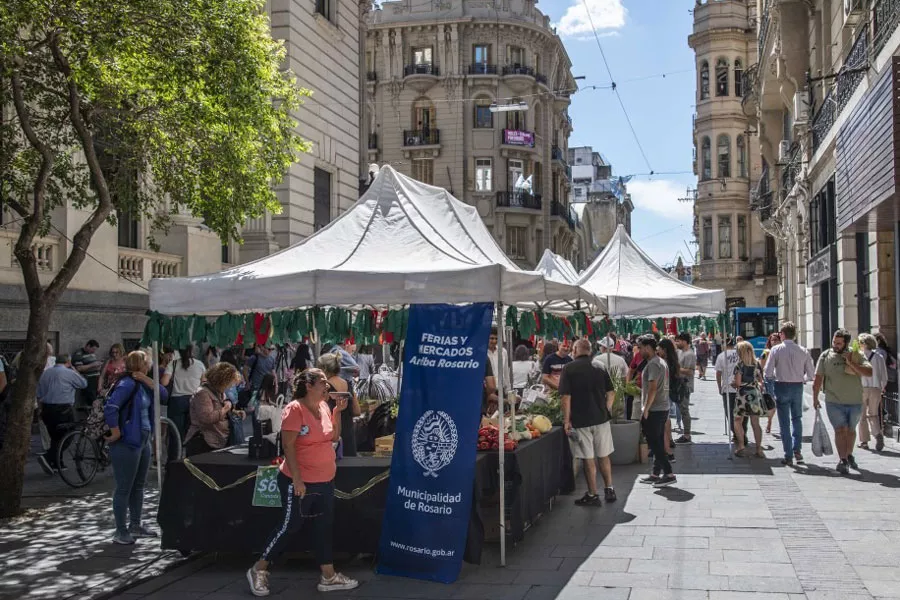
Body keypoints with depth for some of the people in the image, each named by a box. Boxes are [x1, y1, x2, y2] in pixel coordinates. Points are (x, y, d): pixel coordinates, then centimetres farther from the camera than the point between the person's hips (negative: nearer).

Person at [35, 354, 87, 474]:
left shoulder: (45, 373, 12)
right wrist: (74, 369, 10)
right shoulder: (69, 373, -8)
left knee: (55, 437, 16)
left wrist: (42, 409, 22)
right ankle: (48, 458, -16)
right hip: (63, 409, -7)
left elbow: (39, 395, 14)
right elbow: (84, 383, 4)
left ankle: (57, 464, 18)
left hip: (47, 409, 7)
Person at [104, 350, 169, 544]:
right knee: (124, 488, 0)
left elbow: (163, 394, 6)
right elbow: (110, 408, -29)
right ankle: (120, 532, 9)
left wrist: (146, 379, -6)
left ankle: (135, 525, 29)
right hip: (127, 443, -9)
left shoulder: (142, 384, 9)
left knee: (138, 486, 17)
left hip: (143, 441, 9)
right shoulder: (127, 384, -18)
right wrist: (116, 433, -21)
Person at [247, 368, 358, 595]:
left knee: (324, 527, 11)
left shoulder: (324, 407, 6)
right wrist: (297, 479, -22)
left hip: (325, 481, 8)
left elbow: (334, 437, 13)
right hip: (300, 482, -8)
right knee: (291, 526, 0)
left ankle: (328, 576, 18)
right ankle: (259, 570, 16)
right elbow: (288, 445, -20)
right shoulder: (295, 409, -17)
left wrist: (338, 411, 0)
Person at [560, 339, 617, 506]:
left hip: (580, 421, -4)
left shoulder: (569, 369, -8)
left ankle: (593, 495, 10)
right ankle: (609, 490, 21)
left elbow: (565, 397, -13)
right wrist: (606, 410, 13)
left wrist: (566, 420, -9)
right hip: (601, 418, 4)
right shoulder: (600, 367, 5)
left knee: (588, 459, 3)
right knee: (604, 456, 15)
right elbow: (611, 393, 5)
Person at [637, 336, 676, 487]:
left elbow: (653, 388, -22)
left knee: (655, 444, -6)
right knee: (657, 443, 13)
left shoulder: (653, 364, -16)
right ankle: (656, 474, 19)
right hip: (663, 408, 10)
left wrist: (645, 409, -20)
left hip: (654, 410, -10)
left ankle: (668, 474, -5)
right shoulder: (661, 362, 16)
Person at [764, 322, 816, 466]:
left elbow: (768, 373, -12)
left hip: (782, 387, -3)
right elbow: (811, 374, 0)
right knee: (797, 419, 20)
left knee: (784, 422, 5)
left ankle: (788, 456, 7)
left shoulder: (776, 350, -10)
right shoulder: (803, 351, -1)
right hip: (798, 387, 3)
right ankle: (797, 450, 13)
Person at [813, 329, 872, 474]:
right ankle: (843, 461, -10)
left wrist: (851, 363, -19)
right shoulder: (826, 356, -1)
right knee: (840, 430, -10)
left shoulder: (856, 356, 1)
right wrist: (815, 398, 2)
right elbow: (818, 379, 2)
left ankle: (849, 456, 36)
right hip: (834, 402, -2)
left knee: (851, 430, 17)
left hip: (855, 402, 2)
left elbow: (869, 372, -12)